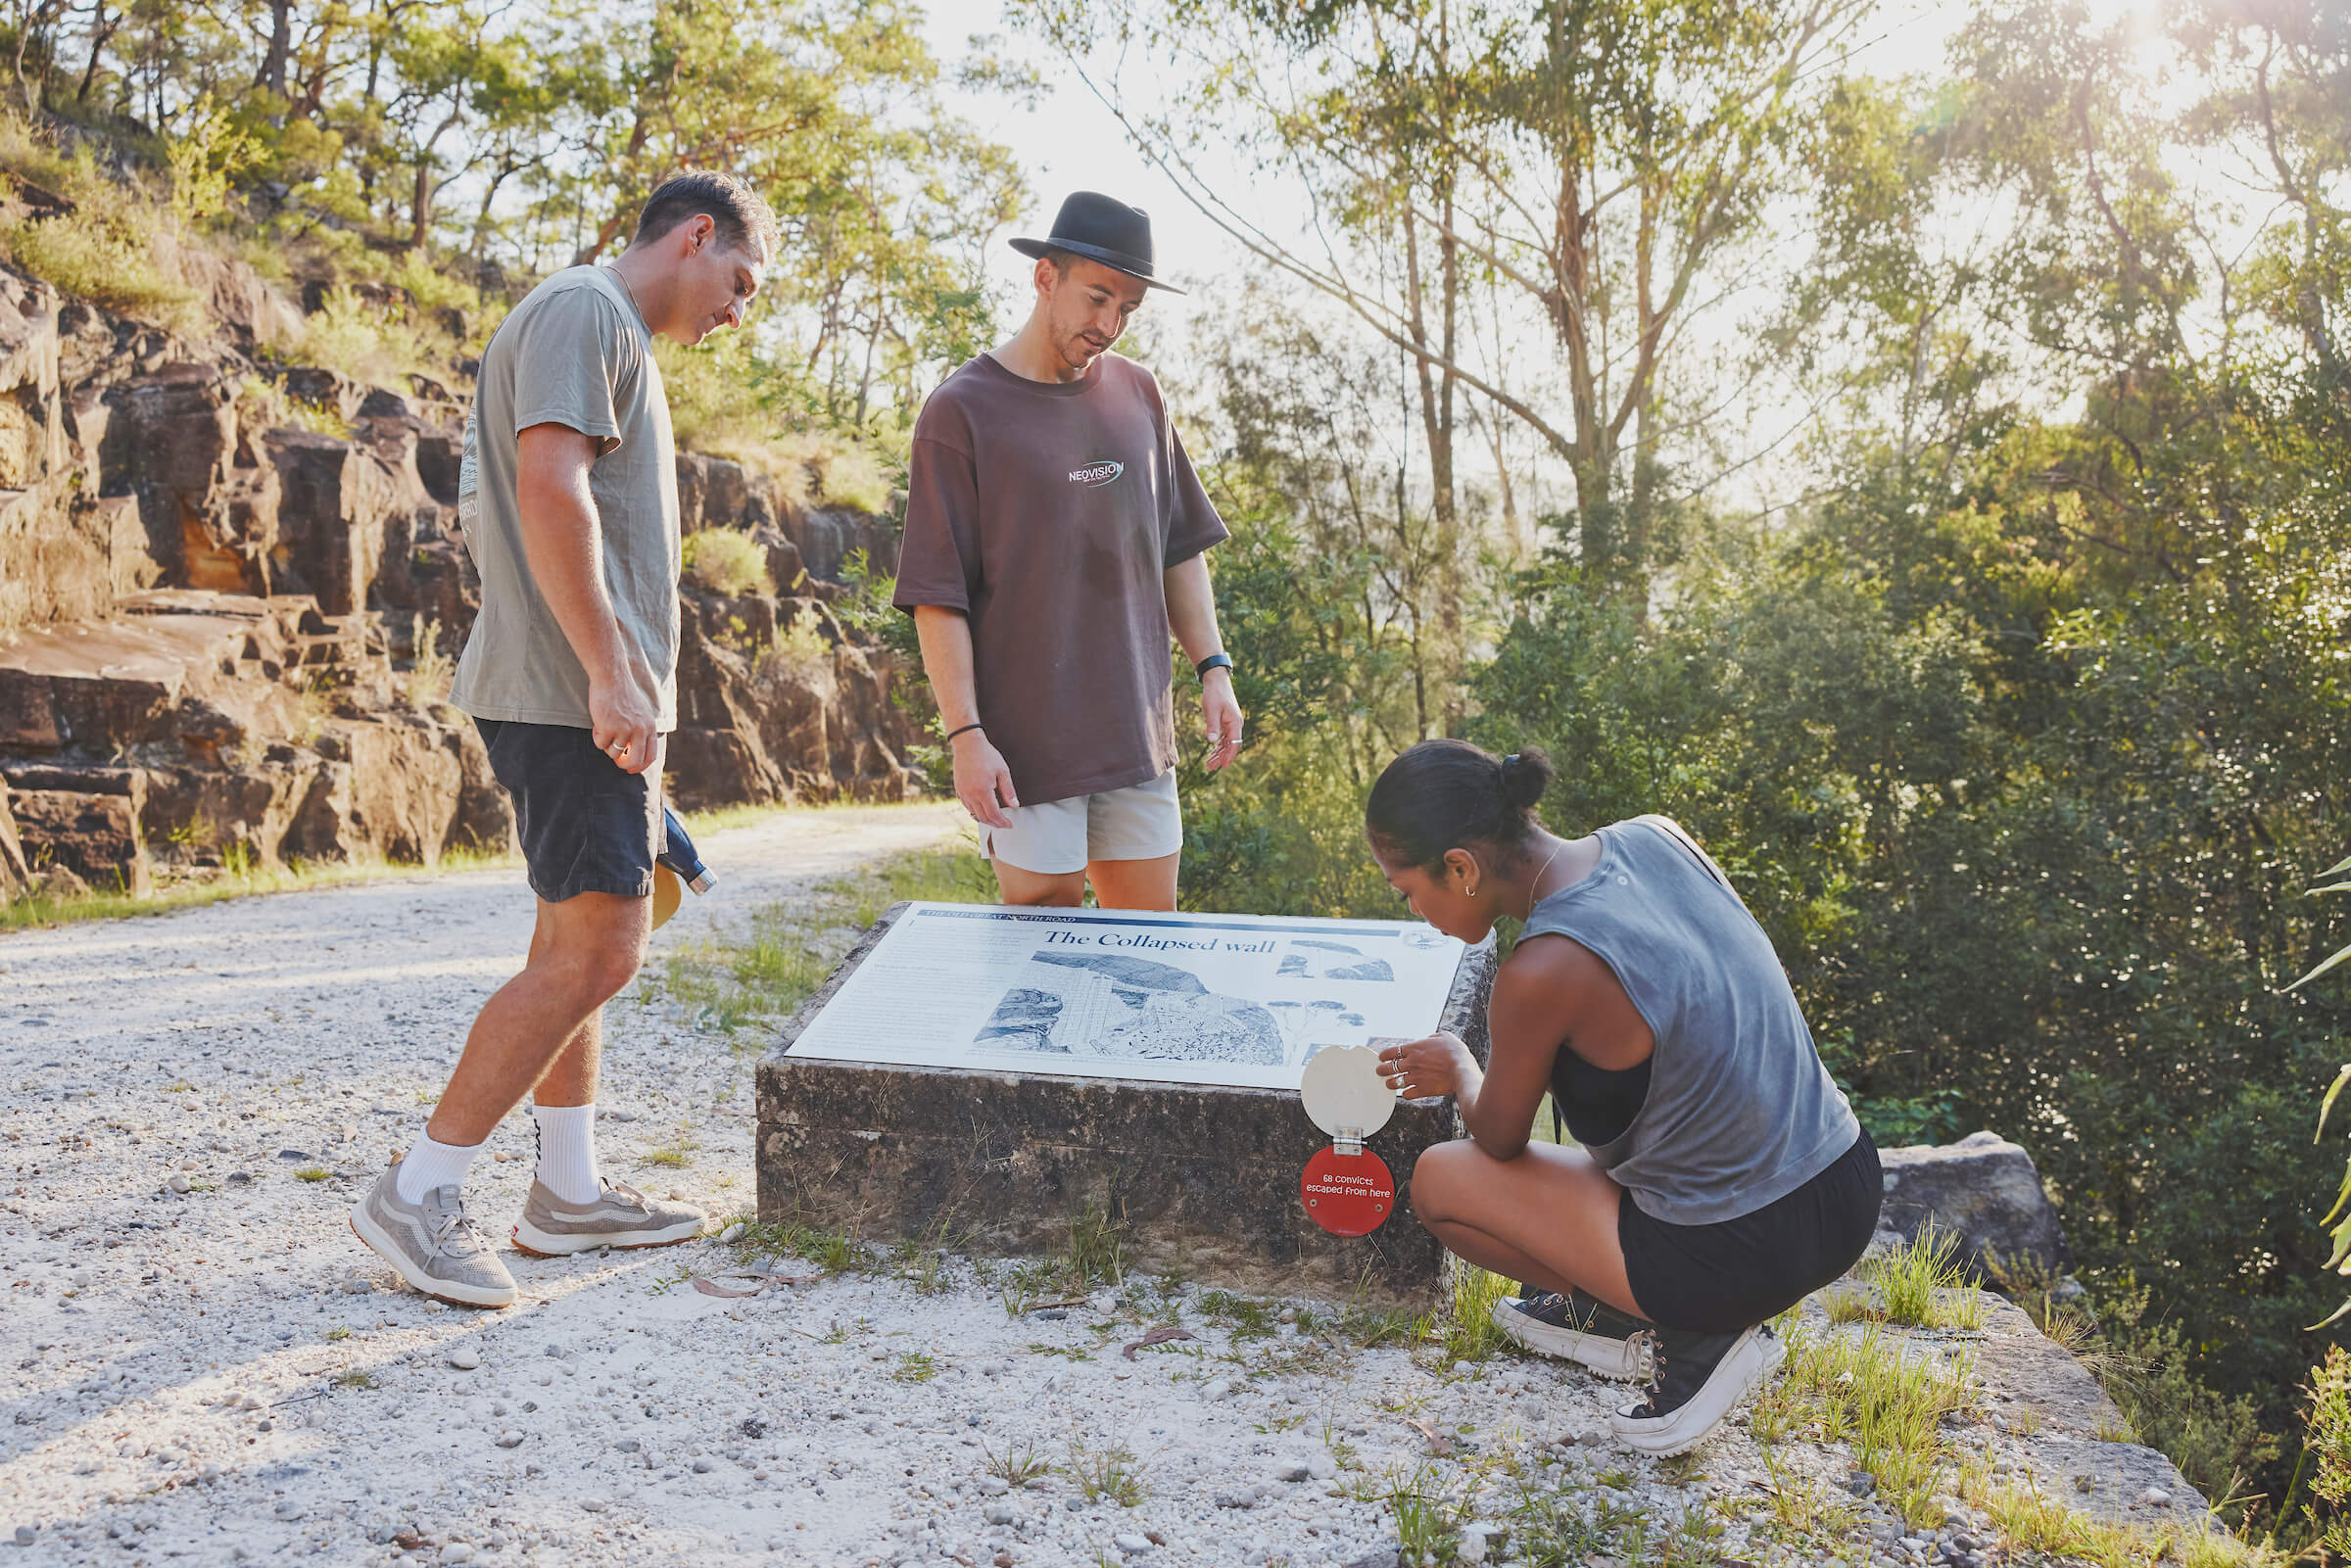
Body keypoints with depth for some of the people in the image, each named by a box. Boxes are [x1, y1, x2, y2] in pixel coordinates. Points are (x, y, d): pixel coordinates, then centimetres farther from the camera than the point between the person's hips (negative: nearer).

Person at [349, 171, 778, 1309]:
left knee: (578, 940, 12)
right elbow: (550, 490, -21)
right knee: (598, 949, -11)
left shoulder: (613, 338, 24)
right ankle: (417, 1194, -4)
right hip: (568, 692, -11)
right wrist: (611, 675, -23)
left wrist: (634, 693, 21)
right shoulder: (581, 311, -8)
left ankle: (568, 1192, 19)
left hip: (581, 699, 11)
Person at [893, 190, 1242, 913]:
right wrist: (966, 736, -14)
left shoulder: (1137, 394, 11)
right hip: (1025, 745, -5)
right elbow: (937, 597, -9)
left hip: (1138, 736, 5)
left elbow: (1180, 548, 18)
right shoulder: (961, 411, -6)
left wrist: (1213, 666, 8)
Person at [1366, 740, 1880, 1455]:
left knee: (1438, 1181, 6)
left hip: (1746, 1258, -7)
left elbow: (1500, 1141, -4)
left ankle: (1691, 1336, 6)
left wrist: (1458, 1071, 17)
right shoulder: (1657, 836, -4)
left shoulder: (1541, 973, -25)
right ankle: (1621, 1310, 26)